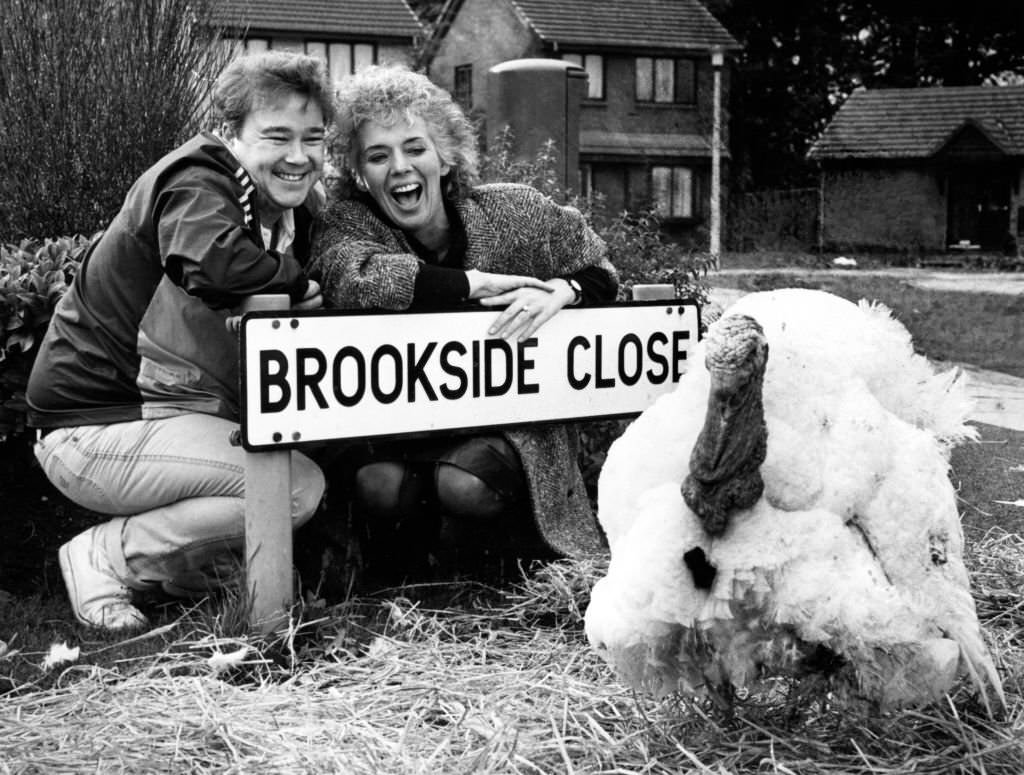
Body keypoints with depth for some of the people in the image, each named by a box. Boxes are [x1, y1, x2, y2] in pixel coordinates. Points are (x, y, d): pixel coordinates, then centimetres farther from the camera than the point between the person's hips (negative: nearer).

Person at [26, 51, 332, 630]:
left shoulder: (300, 204, 9)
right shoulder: (198, 183, -19)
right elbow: (213, 262, -39)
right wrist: (295, 283, -22)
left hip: (165, 419, 9)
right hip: (92, 425, -9)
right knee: (297, 486, -21)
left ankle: (173, 565, 9)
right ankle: (106, 557, -7)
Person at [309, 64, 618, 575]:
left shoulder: (513, 212, -6)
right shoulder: (351, 220, -7)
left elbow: (599, 275, 5)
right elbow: (351, 278, -32)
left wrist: (561, 292, -20)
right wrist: (479, 284, -28)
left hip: (511, 423, 0)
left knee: (468, 484, -30)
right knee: (376, 486, -29)